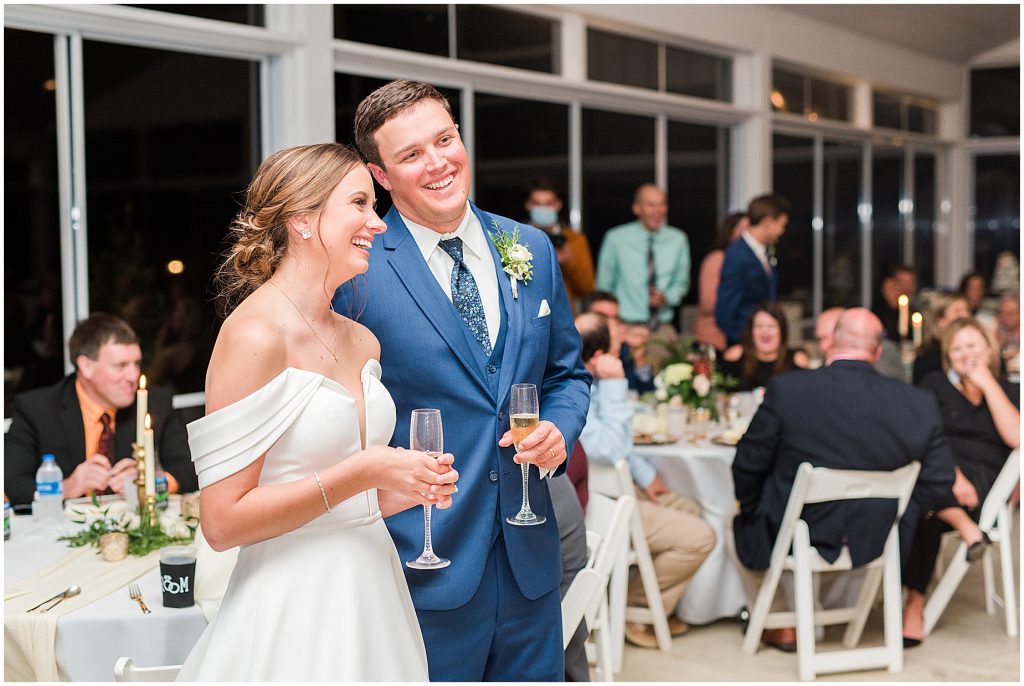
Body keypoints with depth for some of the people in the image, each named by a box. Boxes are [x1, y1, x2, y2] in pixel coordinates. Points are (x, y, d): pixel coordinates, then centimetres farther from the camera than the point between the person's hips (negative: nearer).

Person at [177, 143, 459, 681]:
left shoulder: (361, 341, 8)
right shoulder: (254, 335, -16)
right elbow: (222, 521, -19)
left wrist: (409, 489, 1)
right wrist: (364, 472, -20)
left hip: (372, 590, 8)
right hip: (293, 606, -7)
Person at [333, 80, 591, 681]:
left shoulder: (533, 250, 6)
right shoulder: (356, 270, -9)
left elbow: (567, 372, 16)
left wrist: (560, 430, -5)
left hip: (530, 559, 5)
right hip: (424, 565, -4)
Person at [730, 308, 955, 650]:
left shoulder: (786, 389, -20)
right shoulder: (920, 404, -13)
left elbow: (748, 466, -11)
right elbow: (938, 481, -4)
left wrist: (752, 508, 9)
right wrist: (890, 516, 13)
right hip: (875, 542, 3)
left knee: (736, 522, 30)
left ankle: (778, 627, 36)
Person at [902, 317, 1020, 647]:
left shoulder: (1007, 391, 17)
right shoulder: (935, 384, 15)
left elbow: (1015, 437, -4)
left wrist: (987, 383, -2)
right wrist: (953, 476, -18)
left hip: (983, 483, -1)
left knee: (925, 513, -34)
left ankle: (915, 603, -27)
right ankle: (966, 528, -35)